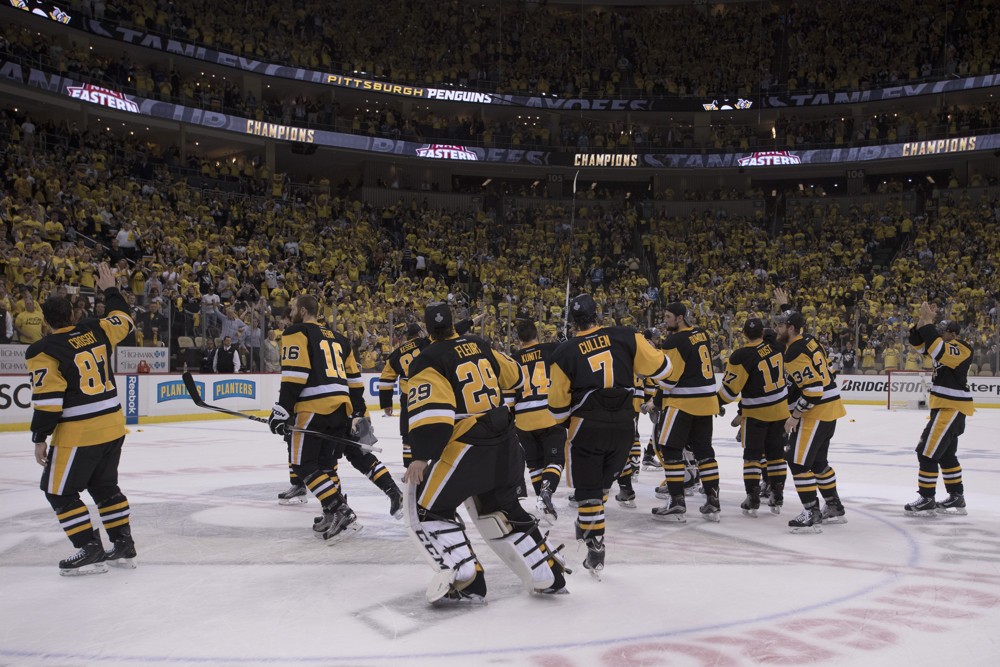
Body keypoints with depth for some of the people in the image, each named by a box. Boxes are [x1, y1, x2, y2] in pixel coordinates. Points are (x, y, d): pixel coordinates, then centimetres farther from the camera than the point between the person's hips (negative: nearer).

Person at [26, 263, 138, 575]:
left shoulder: (43, 352, -12)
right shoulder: (97, 331, 2)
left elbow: (48, 400, -15)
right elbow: (123, 320, 23)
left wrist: (40, 438, -7)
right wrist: (110, 289, 35)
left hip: (78, 434, -7)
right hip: (113, 424, 7)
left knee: (59, 491, 8)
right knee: (104, 485, 20)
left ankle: (91, 551, 3)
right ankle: (124, 545, 22)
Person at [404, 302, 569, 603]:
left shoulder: (428, 361, -10)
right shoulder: (479, 346, 9)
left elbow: (431, 410, -21)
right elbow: (513, 377, 23)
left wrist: (422, 456, -20)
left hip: (467, 448, -7)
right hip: (505, 445, 7)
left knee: (427, 507, 6)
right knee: (502, 510, 23)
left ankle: (466, 581, -3)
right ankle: (548, 575, 22)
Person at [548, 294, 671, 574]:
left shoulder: (564, 353, -5)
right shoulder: (626, 337, -4)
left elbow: (558, 404, -1)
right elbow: (660, 367, 0)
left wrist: (566, 422, 19)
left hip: (587, 427, -3)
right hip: (624, 425, 3)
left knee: (588, 488, 7)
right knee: (602, 482, 22)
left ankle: (595, 548, 4)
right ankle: (587, 527, 34)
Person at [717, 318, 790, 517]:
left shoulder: (742, 356, -22)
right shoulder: (774, 344, -8)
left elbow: (730, 388, -16)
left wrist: (718, 402, -2)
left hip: (756, 412, -5)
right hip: (780, 408, 5)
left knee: (752, 455, 4)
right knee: (776, 453, 13)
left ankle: (752, 500, 2)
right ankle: (777, 498, 16)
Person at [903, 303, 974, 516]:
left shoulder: (961, 348, -16)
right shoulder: (945, 346, 12)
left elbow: (938, 350, -34)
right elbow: (918, 341, 10)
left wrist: (928, 321, -28)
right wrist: (924, 319, -5)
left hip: (952, 409, -10)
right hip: (946, 408, 10)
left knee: (927, 452, -8)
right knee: (946, 454, 17)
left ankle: (926, 499, -1)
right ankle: (957, 498, 26)